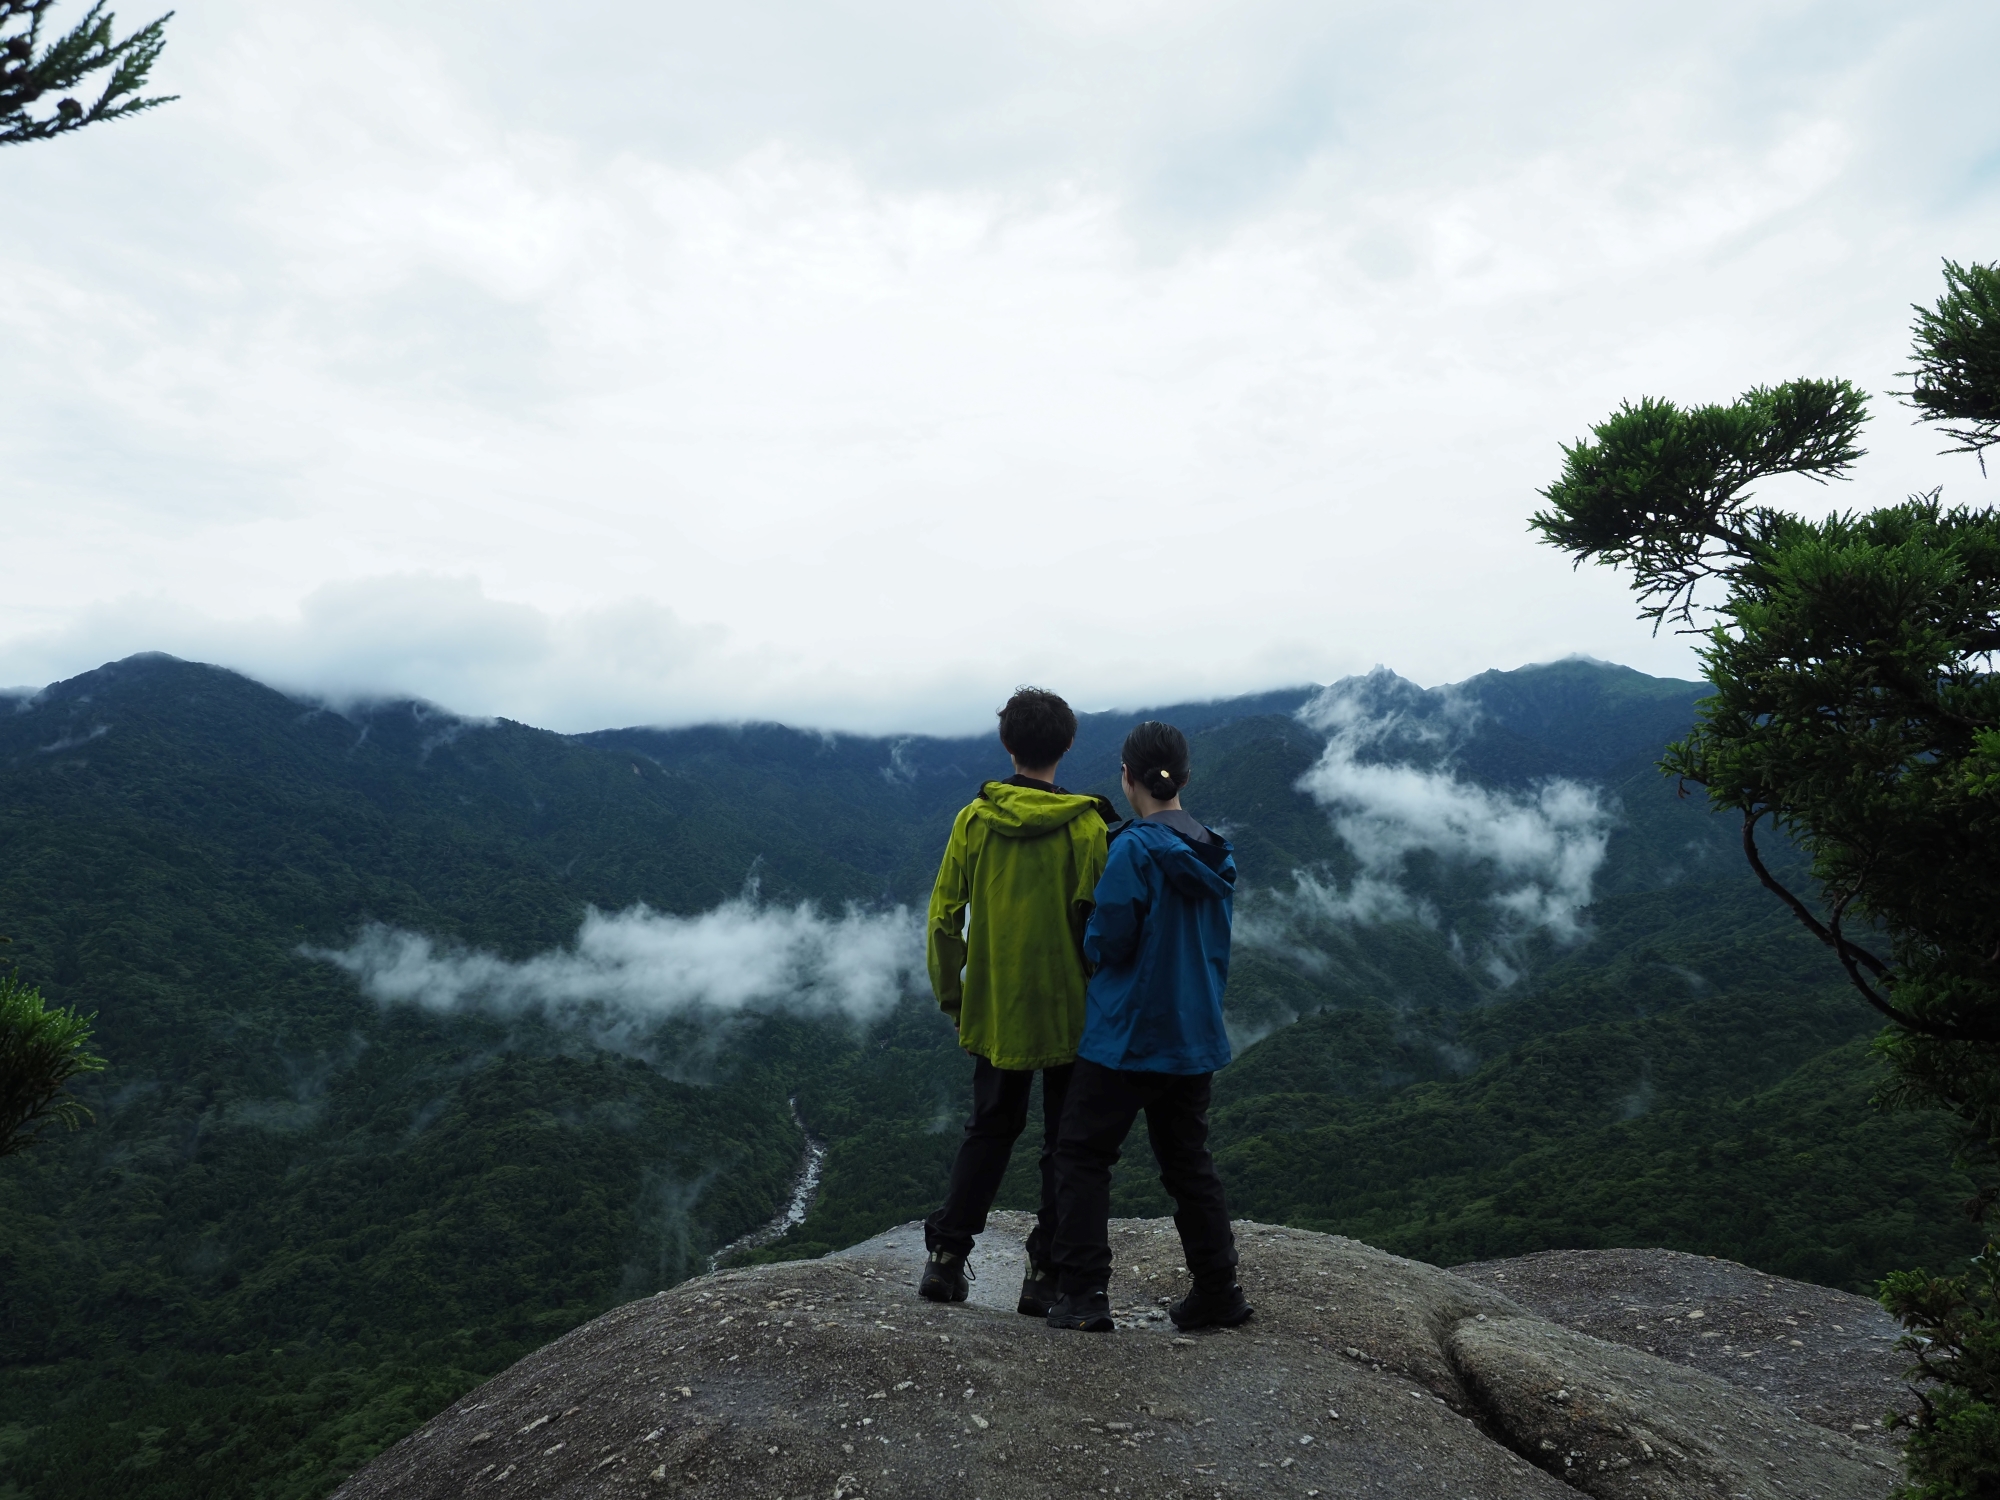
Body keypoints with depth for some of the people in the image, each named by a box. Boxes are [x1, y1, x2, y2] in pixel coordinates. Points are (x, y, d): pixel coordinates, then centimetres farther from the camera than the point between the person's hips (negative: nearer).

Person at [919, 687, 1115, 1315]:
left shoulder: (973, 820, -4)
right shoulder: (1085, 826, -11)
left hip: (994, 1009, 3)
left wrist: (949, 993, 10)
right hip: (1068, 1012, -2)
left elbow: (943, 916, -1)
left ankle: (946, 1256, 17)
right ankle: (1046, 1273, 14)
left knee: (989, 1128, 20)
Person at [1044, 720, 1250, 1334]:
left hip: (1125, 1037, -7)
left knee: (1082, 1156, 6)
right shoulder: (1215, 855, 4)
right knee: (1188, 1163, 18)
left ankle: (1082, 1294, 5)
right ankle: (1217, 1293, 24)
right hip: (1196, 1036, 7)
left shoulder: (1134, 849, -18)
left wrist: (1089, 941, 5)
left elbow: (1105, 943, -17)